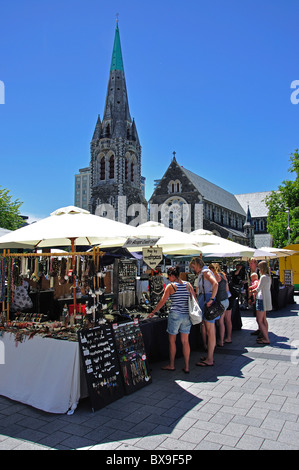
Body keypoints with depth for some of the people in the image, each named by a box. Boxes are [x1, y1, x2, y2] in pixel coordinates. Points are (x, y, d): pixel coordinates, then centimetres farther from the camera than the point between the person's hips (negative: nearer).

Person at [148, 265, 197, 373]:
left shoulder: (171, 286, -7)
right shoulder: (188, 285, 4)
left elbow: (162, 302, -4)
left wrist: (153, 312, 6)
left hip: (175, 315, -4)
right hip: (187, 315, 5)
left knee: (172, 340, 10)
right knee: (185, 341, 10)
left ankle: (171, 365, 20)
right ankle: (186, 367, 14)